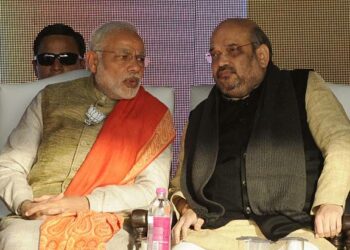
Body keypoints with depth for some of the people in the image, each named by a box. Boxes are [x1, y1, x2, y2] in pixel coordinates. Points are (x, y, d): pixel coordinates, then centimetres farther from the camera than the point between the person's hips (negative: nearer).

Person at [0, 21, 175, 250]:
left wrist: (84, 203, -11)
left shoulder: (154, 116, 12)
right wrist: (24, 204, -5)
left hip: (103, 223, -1)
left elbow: (152, 189, 2)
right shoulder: (50, 99, 17)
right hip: (35, 219, 1)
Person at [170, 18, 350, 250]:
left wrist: (329, 202, -13)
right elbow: (180, 185, 28)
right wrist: (186, 208, 5)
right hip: (220, 229, 3)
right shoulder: (200, 116, 24)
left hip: (292, 228, -2)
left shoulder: (304, 87, 14)